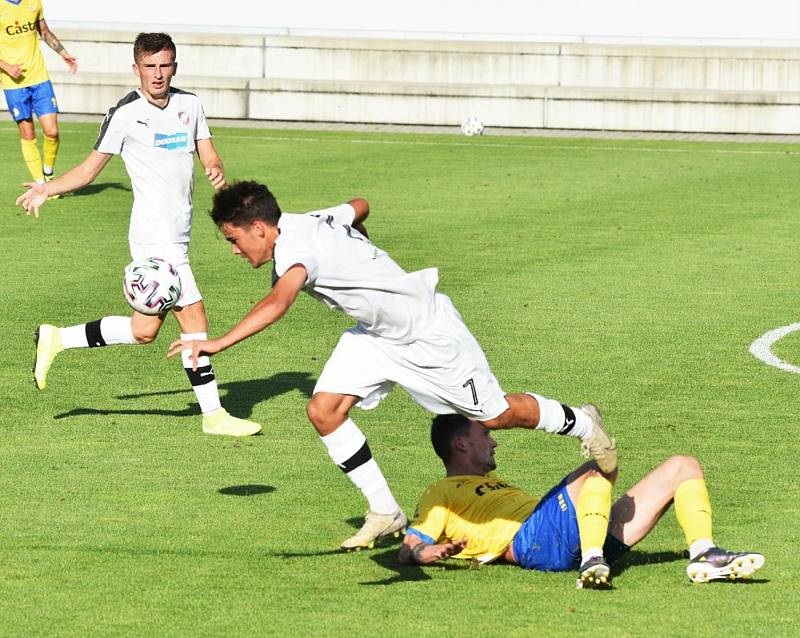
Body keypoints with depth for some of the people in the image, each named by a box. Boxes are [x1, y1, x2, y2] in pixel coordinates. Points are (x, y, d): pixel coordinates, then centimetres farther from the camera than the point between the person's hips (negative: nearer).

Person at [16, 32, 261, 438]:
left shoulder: (189, 104, 10)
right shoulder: (125, 114, -7)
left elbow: (208, 156, 12)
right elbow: (90, 168, 0)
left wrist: (217, 172, -11)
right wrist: (47, 190, -13)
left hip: (177, 236, 7)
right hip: (155, 236, -7)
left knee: (144, 330, 11)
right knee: (194, 319, -9)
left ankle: (56, 340, 24)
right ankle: (213, 414, -1)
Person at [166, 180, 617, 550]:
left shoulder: (294, 246, -34)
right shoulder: (311, 222, -7)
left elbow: (278, 303, -54)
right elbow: (360, 206, 13)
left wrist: (218, 344, -63)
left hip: (429, 333, -9)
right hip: (376, 331, 9)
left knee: (495, 415, 7)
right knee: (324, 410, -6)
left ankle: (582, 423, 34)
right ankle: (385, 513, 6)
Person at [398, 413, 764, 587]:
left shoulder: (494, 485, 39)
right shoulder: (442, 494, 14)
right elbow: (408, 550, 0)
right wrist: (434, 551, -23)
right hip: (537, 539, -8)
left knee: (683, 467, 6)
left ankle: (704, 555, -21)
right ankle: (592, 563, -48)